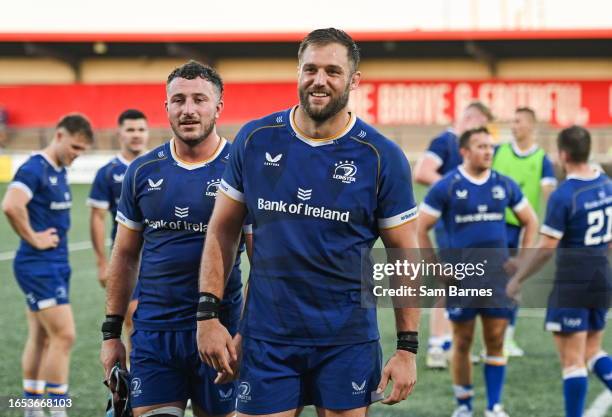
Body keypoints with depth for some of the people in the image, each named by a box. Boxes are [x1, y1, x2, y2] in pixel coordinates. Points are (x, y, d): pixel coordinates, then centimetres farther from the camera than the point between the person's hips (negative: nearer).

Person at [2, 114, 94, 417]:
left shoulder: (59, 171, 12)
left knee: (41, 338, 12)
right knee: (64, 335, -12)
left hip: (56, 264, 9)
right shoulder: (34, 169, -16)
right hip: (38, 265, -9)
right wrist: (33, 238, -21)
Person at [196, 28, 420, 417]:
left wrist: (407, 348, -5)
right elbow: (223, 230, 8)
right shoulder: (256, 140, 1)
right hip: (267, 338, 1)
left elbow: (405, 256, -1)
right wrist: (208, 314, 0)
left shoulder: (382, 157, -4)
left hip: (348, 341, -1)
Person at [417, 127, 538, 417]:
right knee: (463, 343, 5)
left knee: (496, 341, 1)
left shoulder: (504, 186, 5)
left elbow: (530, 221, 16)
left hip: (498, 276, 2)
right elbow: (421, 229, -2)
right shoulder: (446, 187, -5)